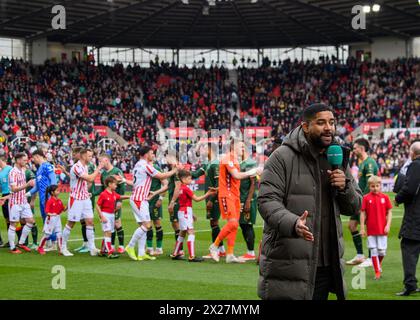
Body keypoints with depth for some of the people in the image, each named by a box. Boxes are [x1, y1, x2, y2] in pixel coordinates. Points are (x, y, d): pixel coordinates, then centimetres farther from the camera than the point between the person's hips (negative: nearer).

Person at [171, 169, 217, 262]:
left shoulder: (181, 188, 13)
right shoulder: (186, 188, -15)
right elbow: (197, 199, -14)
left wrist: (191, 214, 20)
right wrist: (208, 194, -11)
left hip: (182, 212, 10)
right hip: (186, 212, -10)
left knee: (182, 233, 19)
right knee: (191, 232, -13)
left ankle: (175, 254, 26)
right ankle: (192, 256, -20)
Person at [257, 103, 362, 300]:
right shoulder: (282, 157, -6)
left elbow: (355, 207, 18)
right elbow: (267, 201, -14)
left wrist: (344, 187, -5)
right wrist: (293, 223, -33)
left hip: (326, 265, 6)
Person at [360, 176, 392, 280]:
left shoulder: (385, 197, 1)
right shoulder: (366, 198, -1)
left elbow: (389, 212, 4)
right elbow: (363, 213, 0)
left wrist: (388, 225, -6)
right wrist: (362, 228, -3)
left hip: (382, 229, 0)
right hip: (371, 229, 0)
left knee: (382, 250, 1)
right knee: (373, 251, 1)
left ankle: (379, 263, 32)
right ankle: (377, 272, 9)